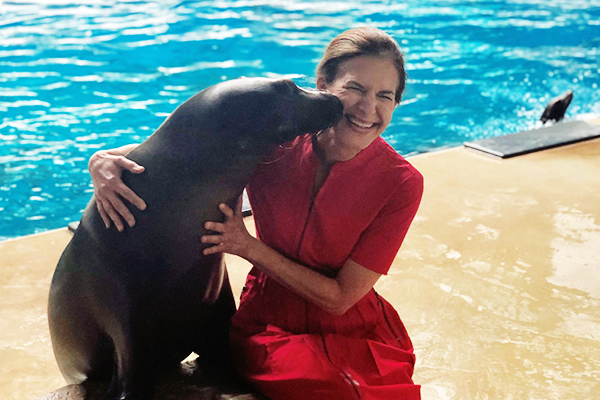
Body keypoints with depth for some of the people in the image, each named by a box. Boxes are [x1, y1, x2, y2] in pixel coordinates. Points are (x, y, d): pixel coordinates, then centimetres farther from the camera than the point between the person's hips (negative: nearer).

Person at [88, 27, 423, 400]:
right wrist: (105, 159, -21)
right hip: (268, 326, 0)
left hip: (355, 334, 0)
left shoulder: (401, 184, -13)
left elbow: (339, 298, -12)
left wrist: (249, 247, -18)